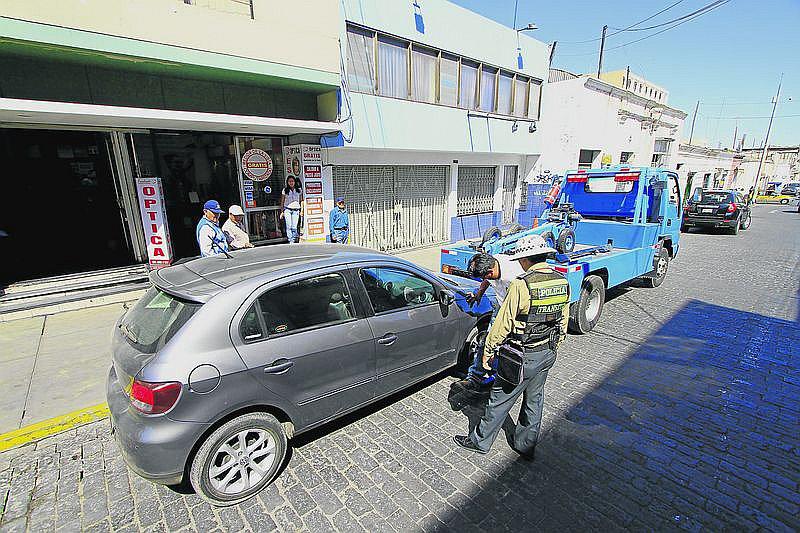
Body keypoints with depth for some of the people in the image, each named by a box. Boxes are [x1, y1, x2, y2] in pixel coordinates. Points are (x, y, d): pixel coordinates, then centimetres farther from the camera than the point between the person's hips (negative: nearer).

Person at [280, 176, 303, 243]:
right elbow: (282, 201, 9)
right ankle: (290, 241, -1)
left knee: (294, 227, -6)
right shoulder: (285, 190, 5)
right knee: (289, 226, -6)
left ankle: (293, 241, 4)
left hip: (296, 210, 1)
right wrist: (282, 211, 5)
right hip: (287, 210, 0)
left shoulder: (299, 190, 8)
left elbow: (301, 201, 14)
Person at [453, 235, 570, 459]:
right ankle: (526, 445, 39)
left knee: (500, 400, 9)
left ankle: (480, 441, 27)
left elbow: (503, 324, -19)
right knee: (534, 400, 22)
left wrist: (488, 351, -7)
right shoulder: (563, 282, -2)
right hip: (548, 354, 7)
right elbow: (563, 322, 9)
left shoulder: (521, 285, -24)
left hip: (523, 356, -7)